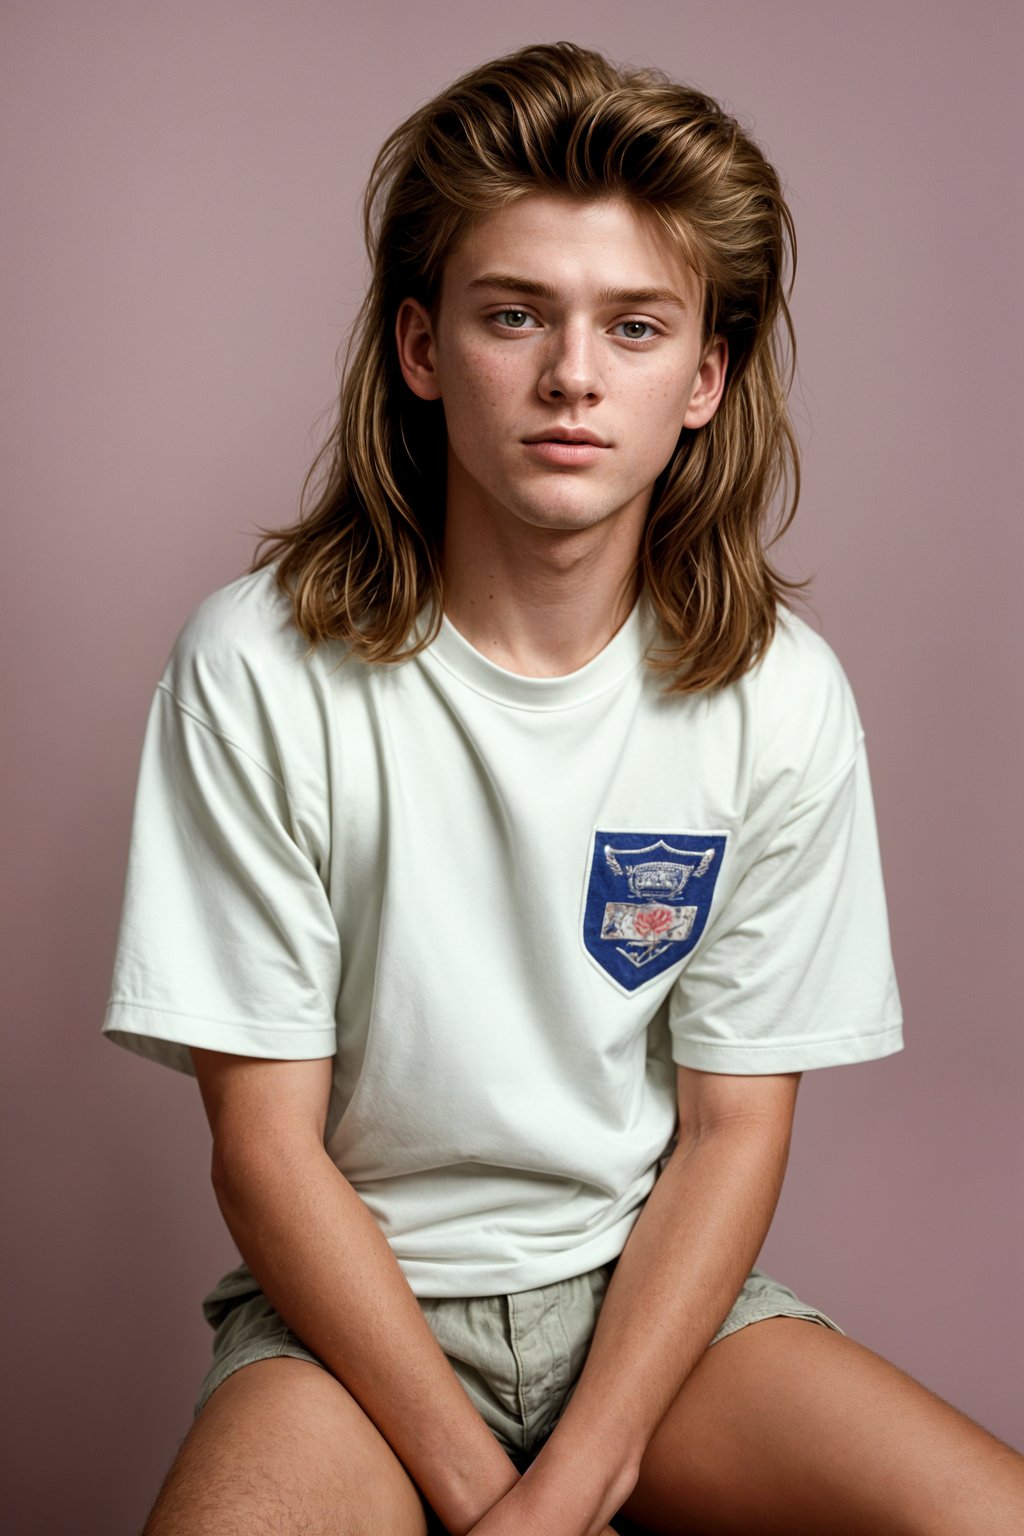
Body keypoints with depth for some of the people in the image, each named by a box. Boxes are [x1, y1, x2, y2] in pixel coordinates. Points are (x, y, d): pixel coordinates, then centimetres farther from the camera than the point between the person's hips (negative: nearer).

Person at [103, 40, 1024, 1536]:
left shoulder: (780, 695, -7)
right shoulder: (260, 666, -14)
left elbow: (734, 1126, -3)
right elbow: (266, 1144, -10)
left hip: (651, 1284, 3)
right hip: (351, 1298, -2)